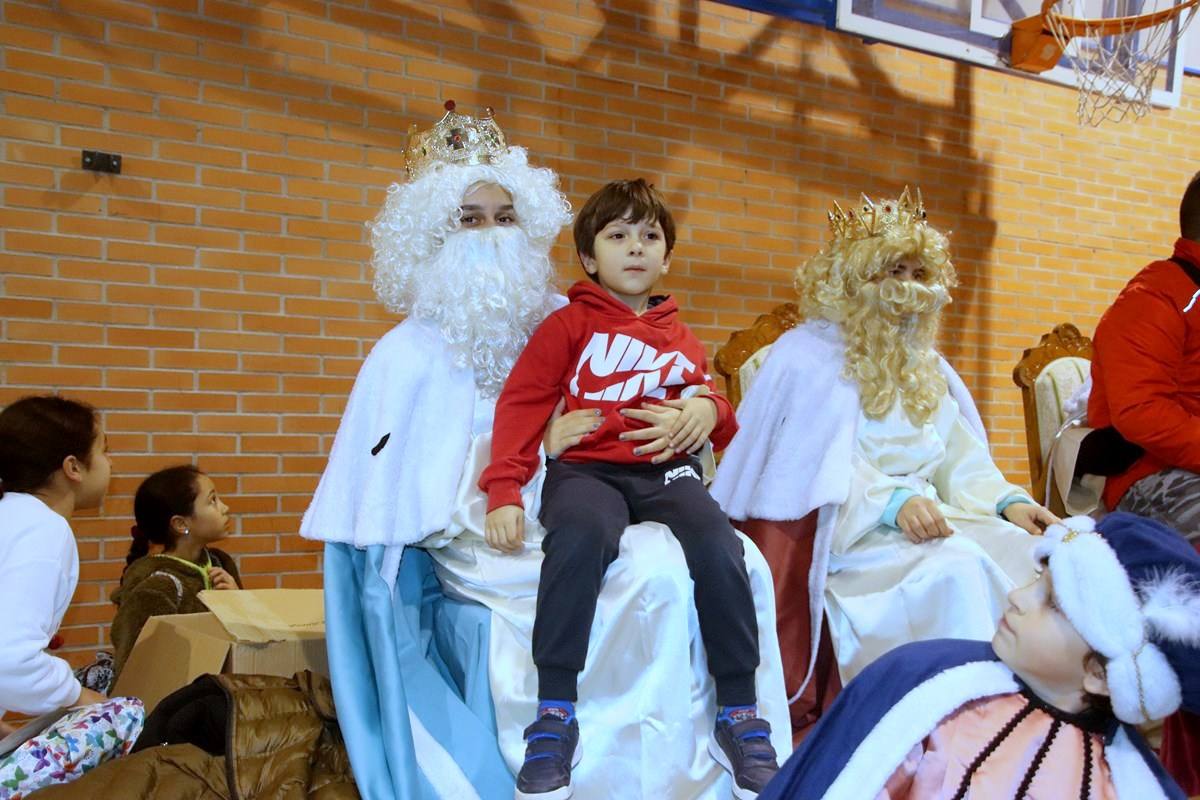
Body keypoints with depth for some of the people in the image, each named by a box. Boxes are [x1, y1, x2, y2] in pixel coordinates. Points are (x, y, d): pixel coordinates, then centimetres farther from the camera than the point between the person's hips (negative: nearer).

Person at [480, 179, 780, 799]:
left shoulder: (681, 340, 24)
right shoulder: (568, 326, 11)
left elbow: (713, 408, 26)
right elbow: (520, 406, 2)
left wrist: (710, 410, -2)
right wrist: (504, 493, -11)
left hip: (667, 472, 3)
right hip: (588, 469, -3)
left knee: (719, 547, -29)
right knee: (579, 537, -38)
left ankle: (739, 718, -15)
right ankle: (554, 716, -28)